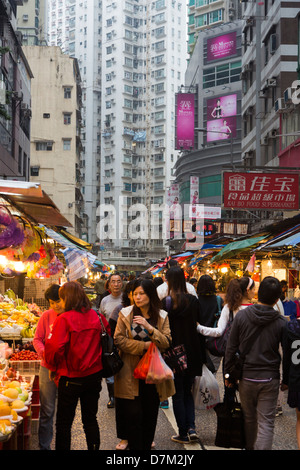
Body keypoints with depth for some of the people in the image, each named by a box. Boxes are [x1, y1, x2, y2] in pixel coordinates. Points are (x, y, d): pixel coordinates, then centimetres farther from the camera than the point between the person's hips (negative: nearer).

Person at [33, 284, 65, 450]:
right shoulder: (46, 316, -2)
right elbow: (37, 339, 2)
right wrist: (44, 353, -16)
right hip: (48, 368, 0)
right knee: (47, 410, 5)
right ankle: (44, 445, 17)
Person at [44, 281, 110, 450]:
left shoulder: (64, 319, -16)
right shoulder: (97, 316, -2)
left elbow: (55, 347, -22)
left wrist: (53, 367, -4)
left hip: (71, 378, -5)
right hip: (94, 375, 5)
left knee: (64, 423, 9)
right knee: (91, 420, 18)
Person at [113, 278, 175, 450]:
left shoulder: (162, 316, 4)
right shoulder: (126, 313, -1)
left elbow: (166, 342, -5)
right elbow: (119, 340, -6)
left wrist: (149, 327, -20)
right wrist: (143, 346, -14)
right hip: (132, 372, -2)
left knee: (151, 415, 9)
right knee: (134, 415, -4)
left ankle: (147, 446, 24)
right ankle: (135, 447, 9)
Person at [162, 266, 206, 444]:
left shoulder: (166, 302, -14)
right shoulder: (194, 301, -2)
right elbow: (199, 327, 3)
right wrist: (201, 355, 10)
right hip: (192, 353, 4)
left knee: (178, 394, 8)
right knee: (188, 391, 19)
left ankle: (183, 433, 12)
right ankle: (191, 427, 5)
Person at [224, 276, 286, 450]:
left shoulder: (241, 315, -7)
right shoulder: (281, 322, -9)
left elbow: (231, 348, -2)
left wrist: (228, 373, 9)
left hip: (246, 377, 2)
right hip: (270, 378, -1)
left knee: (249, 418, 19)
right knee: (266, 423, 1)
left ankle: (250, 447, 36)